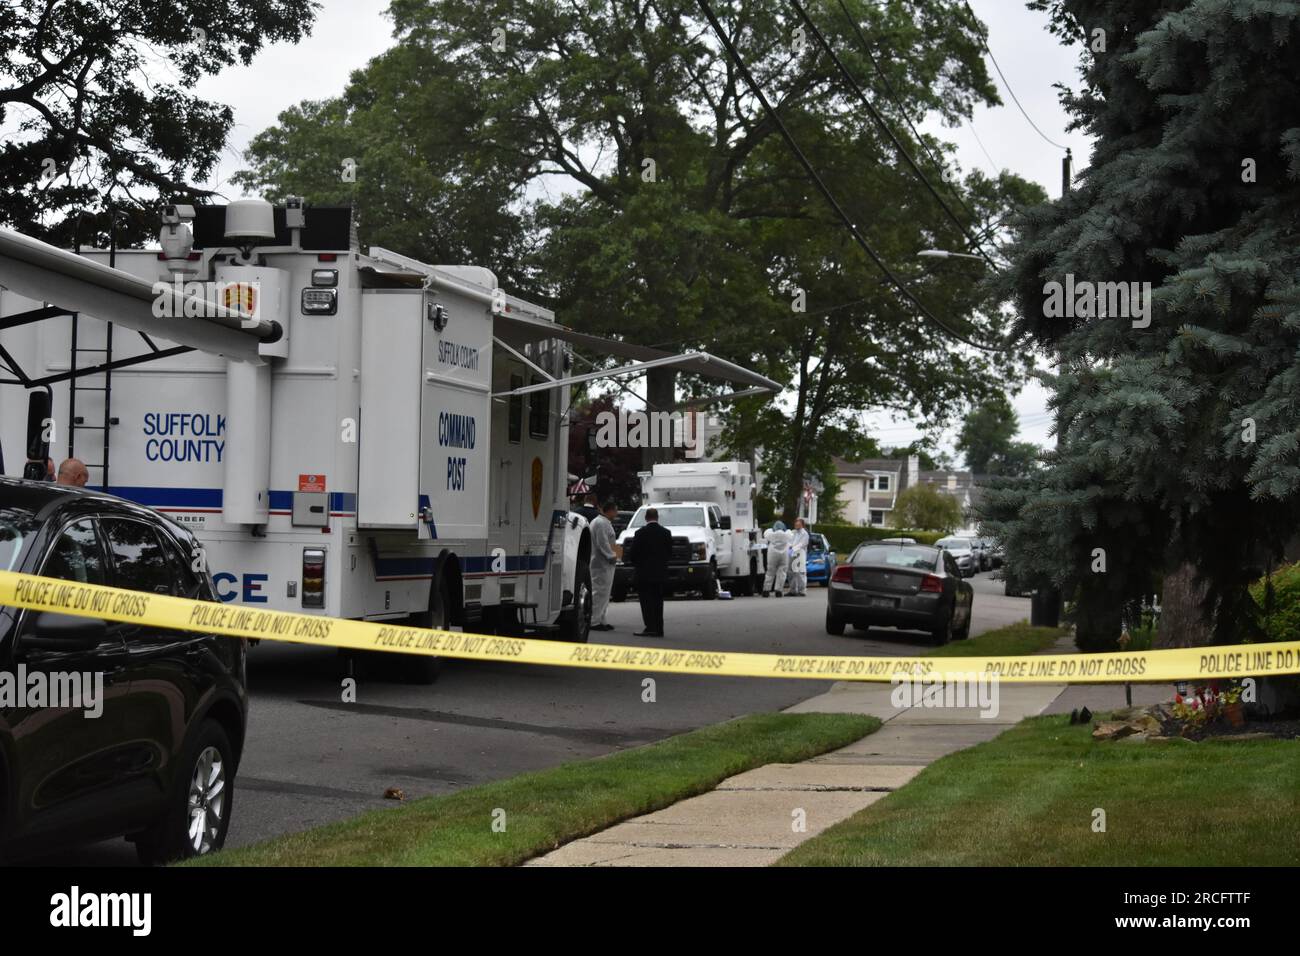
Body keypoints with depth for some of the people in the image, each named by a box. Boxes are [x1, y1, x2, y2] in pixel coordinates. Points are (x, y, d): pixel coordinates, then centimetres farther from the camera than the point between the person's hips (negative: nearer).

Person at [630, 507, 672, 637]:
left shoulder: (640, 533, -10)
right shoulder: (666, 533, 1)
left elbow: (634, 553, -7)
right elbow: (669, 552, 5)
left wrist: (636, 565, 11)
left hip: (644, 573, -4)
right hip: (660, 573, 4)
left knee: (647, 601, -3)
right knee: (658, 601, 10)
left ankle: (650, 627, -11)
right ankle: (659, 628, 8)